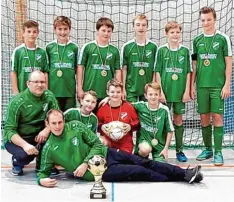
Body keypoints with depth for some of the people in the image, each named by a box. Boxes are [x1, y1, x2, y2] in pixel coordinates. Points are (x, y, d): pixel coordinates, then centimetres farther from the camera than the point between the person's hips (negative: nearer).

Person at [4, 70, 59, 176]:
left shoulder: (49, 96, -6)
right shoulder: (17, 102, -18)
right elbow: (9, 130, -19)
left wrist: (47, 129, -30)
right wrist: (25, 144, -35)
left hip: (38, 137, 4)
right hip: (17, 139, -4)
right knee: (25, 153, -34)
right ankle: (17, 162, 6)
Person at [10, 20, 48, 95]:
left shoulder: (42, 52, 3)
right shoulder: (18, 51, -3)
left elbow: (45, 73, 6)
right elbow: (13, 72, -2)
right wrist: (16, 92, -5)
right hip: (22, 91, -2)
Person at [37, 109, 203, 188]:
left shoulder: (75, 126, -3)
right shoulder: (49, 148, -8)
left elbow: (97, 144, -2)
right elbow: (43, 171, 0)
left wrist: (85, 163, -15)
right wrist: (42, 180, -24)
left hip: (106, 155, 3)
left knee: (145, 163, -4)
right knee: (139, 172, -11)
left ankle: (184, 173, 3)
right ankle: (180, 179, -1)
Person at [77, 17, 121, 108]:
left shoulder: (114, 50, 7)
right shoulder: (87, 47, 0)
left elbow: (118, 71, 9)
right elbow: (80, 68, 1)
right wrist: (79, 88, -3)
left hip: (108, 93, 2)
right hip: (89, 92, -2)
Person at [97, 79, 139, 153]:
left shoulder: (129, 107, -4)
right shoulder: (102, 108, -3)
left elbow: (137, 122, 4)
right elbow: (97, 123, 7)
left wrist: (130, 127, -14)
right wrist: (101, 127, -13)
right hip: (107, 144, 1)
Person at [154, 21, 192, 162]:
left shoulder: (185, 51, 4)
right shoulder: (161, 50, 1)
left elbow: (188, 72, 5)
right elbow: (157, 72, -1)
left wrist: (187, 91, -1)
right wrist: (160, 91, -7)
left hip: (180, 91, 1)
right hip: (165, 91, -1)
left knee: (178, 120, 9)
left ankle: (179, 150, 19)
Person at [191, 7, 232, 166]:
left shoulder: (223, 38, -1)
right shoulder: (197, 40, 9)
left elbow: (229, 63, -2)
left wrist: (227, 85, -7)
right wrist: (192, 85, 9)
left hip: (218, 85, -3)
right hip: (201, 86, 3)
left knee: (217, 117, -2)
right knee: (204, 118, 8)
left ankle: (218, 152, 6)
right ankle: (208, 149, 21)